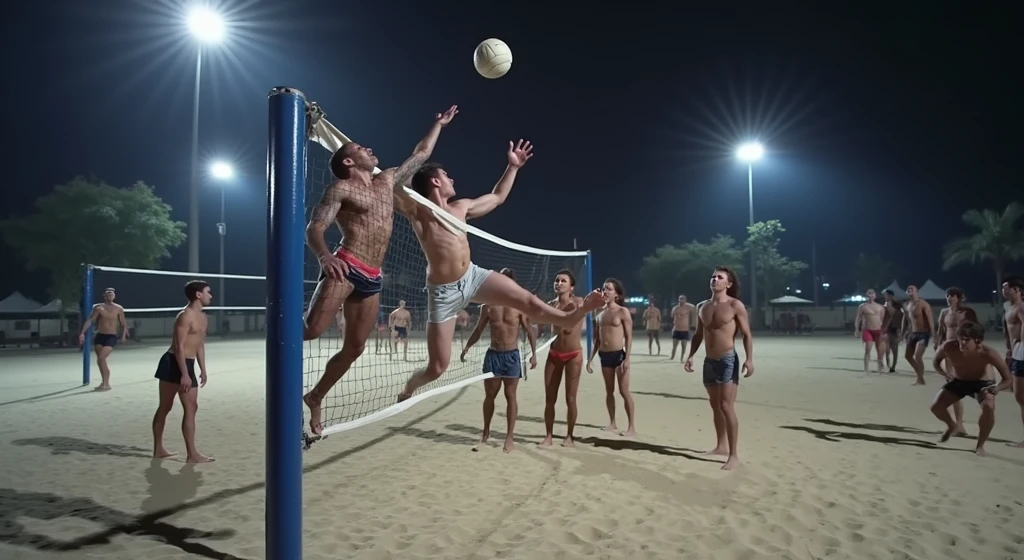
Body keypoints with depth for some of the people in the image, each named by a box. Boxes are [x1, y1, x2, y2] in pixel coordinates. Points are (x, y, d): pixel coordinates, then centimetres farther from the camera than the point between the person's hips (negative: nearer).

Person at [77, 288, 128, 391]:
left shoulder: (119, 309, 0)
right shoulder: (98, 307, 1)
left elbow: (123, 324, 6)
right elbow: (89, 320, -6)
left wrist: (123, 335, -8)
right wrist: (82, 333, -17)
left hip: (111, 337, -3)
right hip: (99, 336, 3)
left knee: (101, 359, -17)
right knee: (100, 360, 8)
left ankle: (105, 384, -9)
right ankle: (105, 382, 24)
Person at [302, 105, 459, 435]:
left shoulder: (388, 182, 21)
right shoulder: (341, 189, 1)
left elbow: (420, 155, 32)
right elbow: (314, 228, -9)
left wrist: (439, 125, 39)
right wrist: (324, 255, -30)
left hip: (372, 278, 7)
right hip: (345, 268, -6)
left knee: (355, 348, 6)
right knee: (312, 330, -24)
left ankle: (314, 398, 22)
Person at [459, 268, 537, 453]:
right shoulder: (488, 305, 4)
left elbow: (529, 331, -2)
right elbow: (478, 330, 11)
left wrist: (533, 353, -11)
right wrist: (467, 347, 2)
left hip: (511, 356, -3)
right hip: (492, 354, 3)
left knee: (510, 396, 2)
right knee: (489, 395, 9)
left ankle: (509, 437, 9)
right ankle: (486, 432, 25)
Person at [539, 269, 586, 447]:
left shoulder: (578, 302, -9)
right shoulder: (550, 305, 2)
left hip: (573, 355, -3)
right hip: (554, 354, 4)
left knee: (570, 399, 2)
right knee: (549, 398, 6)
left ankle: (569, 436, 15)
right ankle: (548, 436, 16)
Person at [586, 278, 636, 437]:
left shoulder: (623, 312, -6)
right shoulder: (600, 312, 10)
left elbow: (629, 337, -8)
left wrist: (627, 358, -16)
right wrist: (590, 359, 12)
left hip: (619, 354, -6)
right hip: (604, 355, 6)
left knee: (624, 391, -5)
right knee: (609, 391, 11)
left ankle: (632, 427, 0)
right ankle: (612, 423, 21)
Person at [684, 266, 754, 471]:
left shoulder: (735, 305, -9)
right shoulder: (702, 307, 8)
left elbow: (747, 334, -9)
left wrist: (749, 359, -19)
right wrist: (691, 356, 9)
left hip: (728, 360, -6)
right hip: (709, 361, 7)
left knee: (727, 406, -10)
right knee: (715, 405, 14)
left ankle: (734, 455, -5)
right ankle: (721, 445, 28)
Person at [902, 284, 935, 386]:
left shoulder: (923, 304, -14)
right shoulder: (907, 305, 9)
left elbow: (930, 319, -19)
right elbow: (905, 319, 17)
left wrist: (932, 333, -25)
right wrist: (903, 333, 15)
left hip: (923, 334, -8)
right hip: (912, 334, 8)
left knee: (918, 356, -15)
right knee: (908, 356, 11)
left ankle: (920, 379, -1)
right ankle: (919, 373, 30)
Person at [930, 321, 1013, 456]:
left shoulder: (988, 353, -34)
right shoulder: (949, 347, -30)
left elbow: (1008, 380, -24)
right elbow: (936, 361, -5)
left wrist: (995, 388, -44)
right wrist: (944, 374, -24)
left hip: (981, 383, -2)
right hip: (958, 382, 2)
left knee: (989, 407, -31)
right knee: (936, 406, -14)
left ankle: (980, 445, -6)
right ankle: (952, 426, 25)